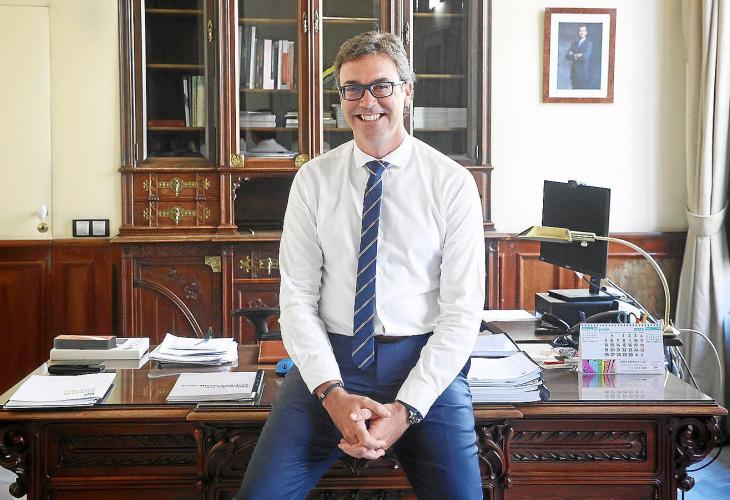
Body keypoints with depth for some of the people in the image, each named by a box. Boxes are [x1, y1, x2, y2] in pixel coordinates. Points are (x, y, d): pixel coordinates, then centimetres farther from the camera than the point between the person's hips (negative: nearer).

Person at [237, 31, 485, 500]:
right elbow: (298, 297, 1)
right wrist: (332, 392, -13)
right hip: (331, 360, 1)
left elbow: (463, 310, -5)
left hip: (425, 360, -1)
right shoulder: (313, 180, 4)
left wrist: (406, 409, -14)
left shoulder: (453, 183, -1)